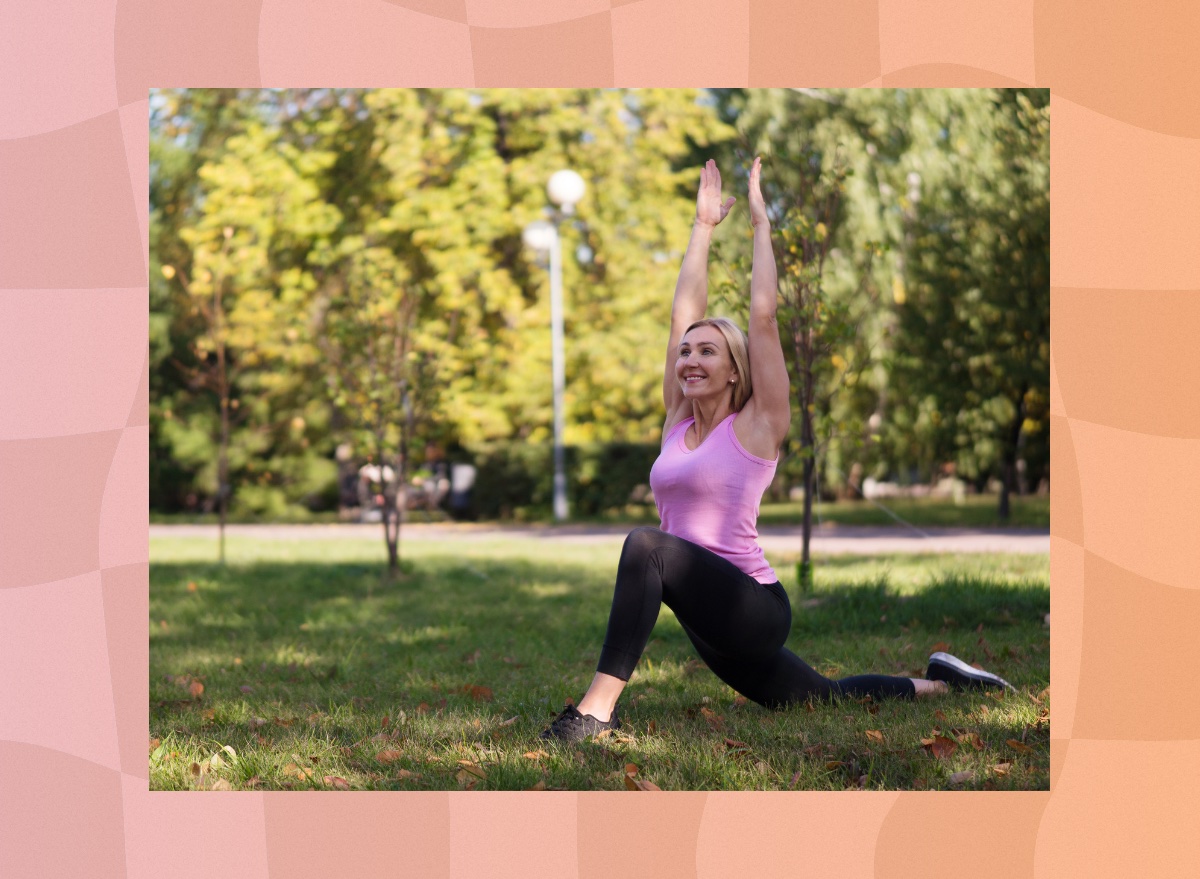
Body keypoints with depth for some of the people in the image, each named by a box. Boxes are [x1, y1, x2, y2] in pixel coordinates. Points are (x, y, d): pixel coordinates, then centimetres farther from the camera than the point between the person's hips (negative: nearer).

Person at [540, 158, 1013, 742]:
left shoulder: (756, 426, -6)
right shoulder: (678, 421, 10)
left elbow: (763, 316, -9)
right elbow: (683, 314, 11)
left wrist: (761, 223, -1)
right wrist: (703, 226, 17)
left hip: (752, 606, -8)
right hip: (710, 625, 8)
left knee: (648, 544, -33)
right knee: (823, 698, 23)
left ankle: (598, 709, -38)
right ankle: (936, 684, 44)